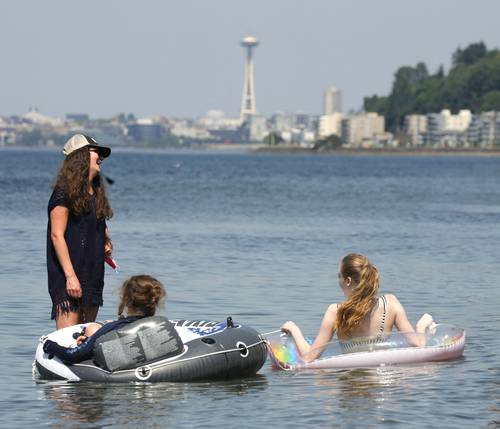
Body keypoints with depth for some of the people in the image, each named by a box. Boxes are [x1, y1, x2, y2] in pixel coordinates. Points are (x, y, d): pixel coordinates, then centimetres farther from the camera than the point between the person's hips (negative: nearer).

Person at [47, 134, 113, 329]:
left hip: (93, 275, 8)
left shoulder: (96, 193, 16)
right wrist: (70, 276, -19)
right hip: (68, 278, -8)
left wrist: (106, 241, 5)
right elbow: (57, 235, -14)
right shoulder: (65, 192, -9)